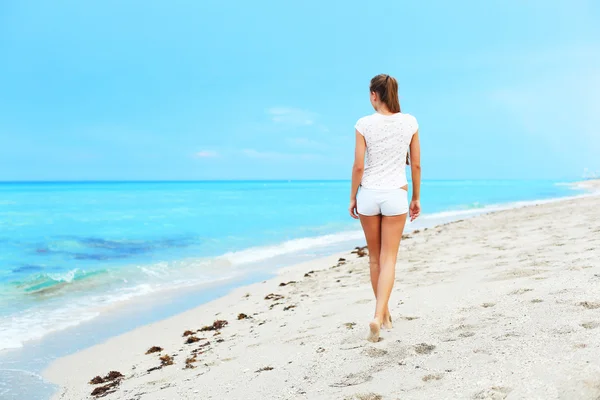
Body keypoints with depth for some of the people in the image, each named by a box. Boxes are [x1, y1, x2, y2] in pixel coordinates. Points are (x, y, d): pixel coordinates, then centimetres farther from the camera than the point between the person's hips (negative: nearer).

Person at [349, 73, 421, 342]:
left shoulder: (364, 124, -8)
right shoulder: (410, 122, -2)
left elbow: (359, 166, -8)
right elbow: (416, 164, 2)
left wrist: (353, 197, 4)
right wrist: (416, 198, 12)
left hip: (368, 194, 0)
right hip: (396, 196, 0)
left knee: (375, 257, 16)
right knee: (388, 259, 3)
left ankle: (384, 313, 29)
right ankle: (379, 316, -13)